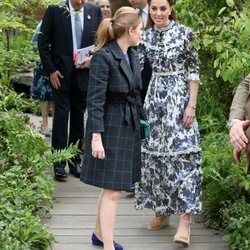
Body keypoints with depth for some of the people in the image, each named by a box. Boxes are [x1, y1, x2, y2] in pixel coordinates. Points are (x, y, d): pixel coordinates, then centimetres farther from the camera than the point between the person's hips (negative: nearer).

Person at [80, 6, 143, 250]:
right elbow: (95, 100, -18)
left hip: (129, 127, 8)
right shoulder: (103, 56, -17)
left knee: (111, 187, 17)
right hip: (110, 128, -8)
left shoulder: (132, 56, 8)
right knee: (112, 191, -6)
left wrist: (139, 123, 16)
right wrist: (96, 137, -21)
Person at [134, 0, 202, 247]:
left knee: (181, 155, -10)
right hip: (154, 99, 5)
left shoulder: (184, 33, -5)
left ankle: (184, 219, -9)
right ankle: (162, 212, 22)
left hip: (178, 99, -5)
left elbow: (193, 71, -5)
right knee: (154, 155, 8)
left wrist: (191, 105, -11)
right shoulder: (146, 37, 6)